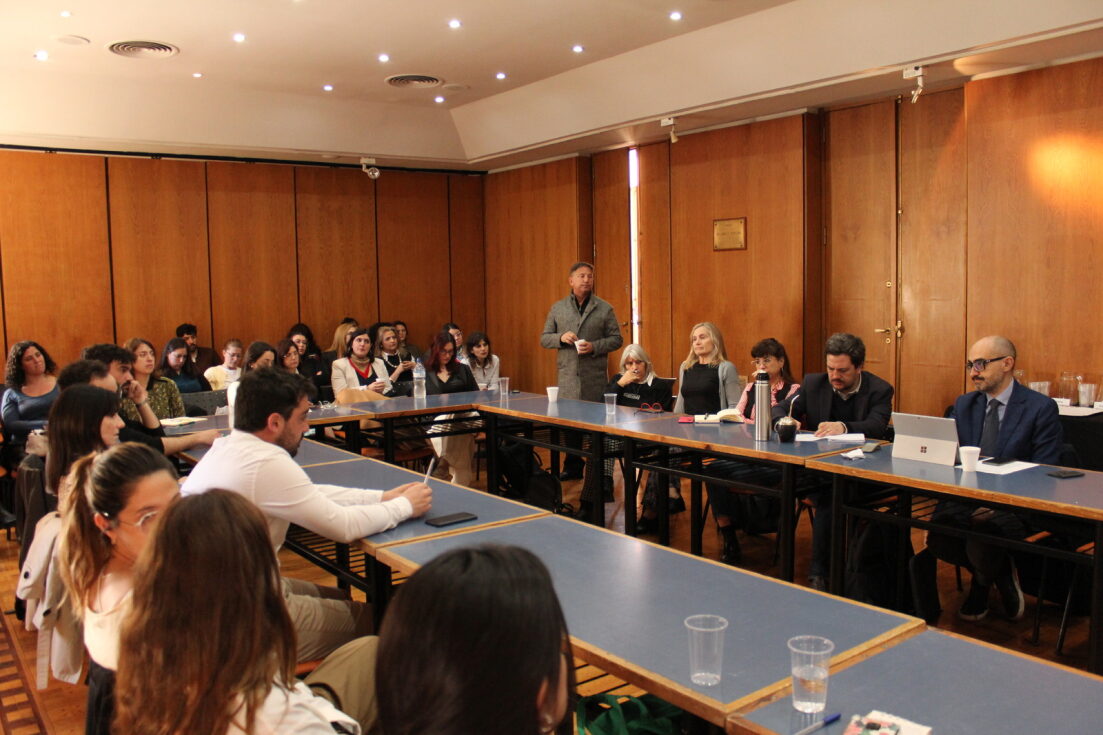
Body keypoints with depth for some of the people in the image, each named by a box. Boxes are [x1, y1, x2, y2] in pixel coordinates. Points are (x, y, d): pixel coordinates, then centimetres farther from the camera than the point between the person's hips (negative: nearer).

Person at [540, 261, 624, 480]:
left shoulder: (604, 309, 4)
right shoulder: (558, 308, 10)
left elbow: (616, 339, 3)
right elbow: (544, 339, 10)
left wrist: (594, 346, -13)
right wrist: (561, 337, -10)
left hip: (595, 377, -2)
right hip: (567, 376, 2)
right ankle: (573, 466, 21)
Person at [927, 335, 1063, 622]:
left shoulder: (1042, 409, -3)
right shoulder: (963, 405, 13)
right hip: (967, 499, 5)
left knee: (980, 543, -33)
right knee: (936, 536, -25)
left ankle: (982, 584, 6)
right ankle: (1000, 576, 6)